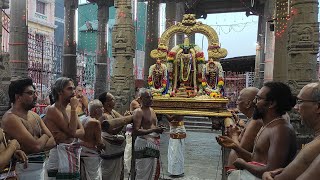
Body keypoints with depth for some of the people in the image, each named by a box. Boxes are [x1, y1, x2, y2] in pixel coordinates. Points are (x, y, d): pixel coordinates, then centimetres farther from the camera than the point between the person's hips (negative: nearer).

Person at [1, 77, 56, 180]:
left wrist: (39, 144, -16)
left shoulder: (34, 116, 7)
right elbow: (36, 146, -24)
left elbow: (53, 141, 3)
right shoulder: (11, 118, -18)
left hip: (41, 165, 7)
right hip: (26, 168, -7)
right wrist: (45, 136, -4)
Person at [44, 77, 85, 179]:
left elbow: (82, 132, 1)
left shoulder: (70, 111, 12)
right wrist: (74, 108, -16)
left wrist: (67, 134, -18)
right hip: (60, 155, -7)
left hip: (73, 154, 7)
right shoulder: (52, 110, -12)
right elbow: (72, 130, -20)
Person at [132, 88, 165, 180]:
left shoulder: (152, 110, 15)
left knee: (155, 172, 16)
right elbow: (135, 131, -21)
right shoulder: (138, 112, -10)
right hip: (144, 144, -8)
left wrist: (159, 130, 8)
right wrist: (153, 130, -25)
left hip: (154, 144, 8)